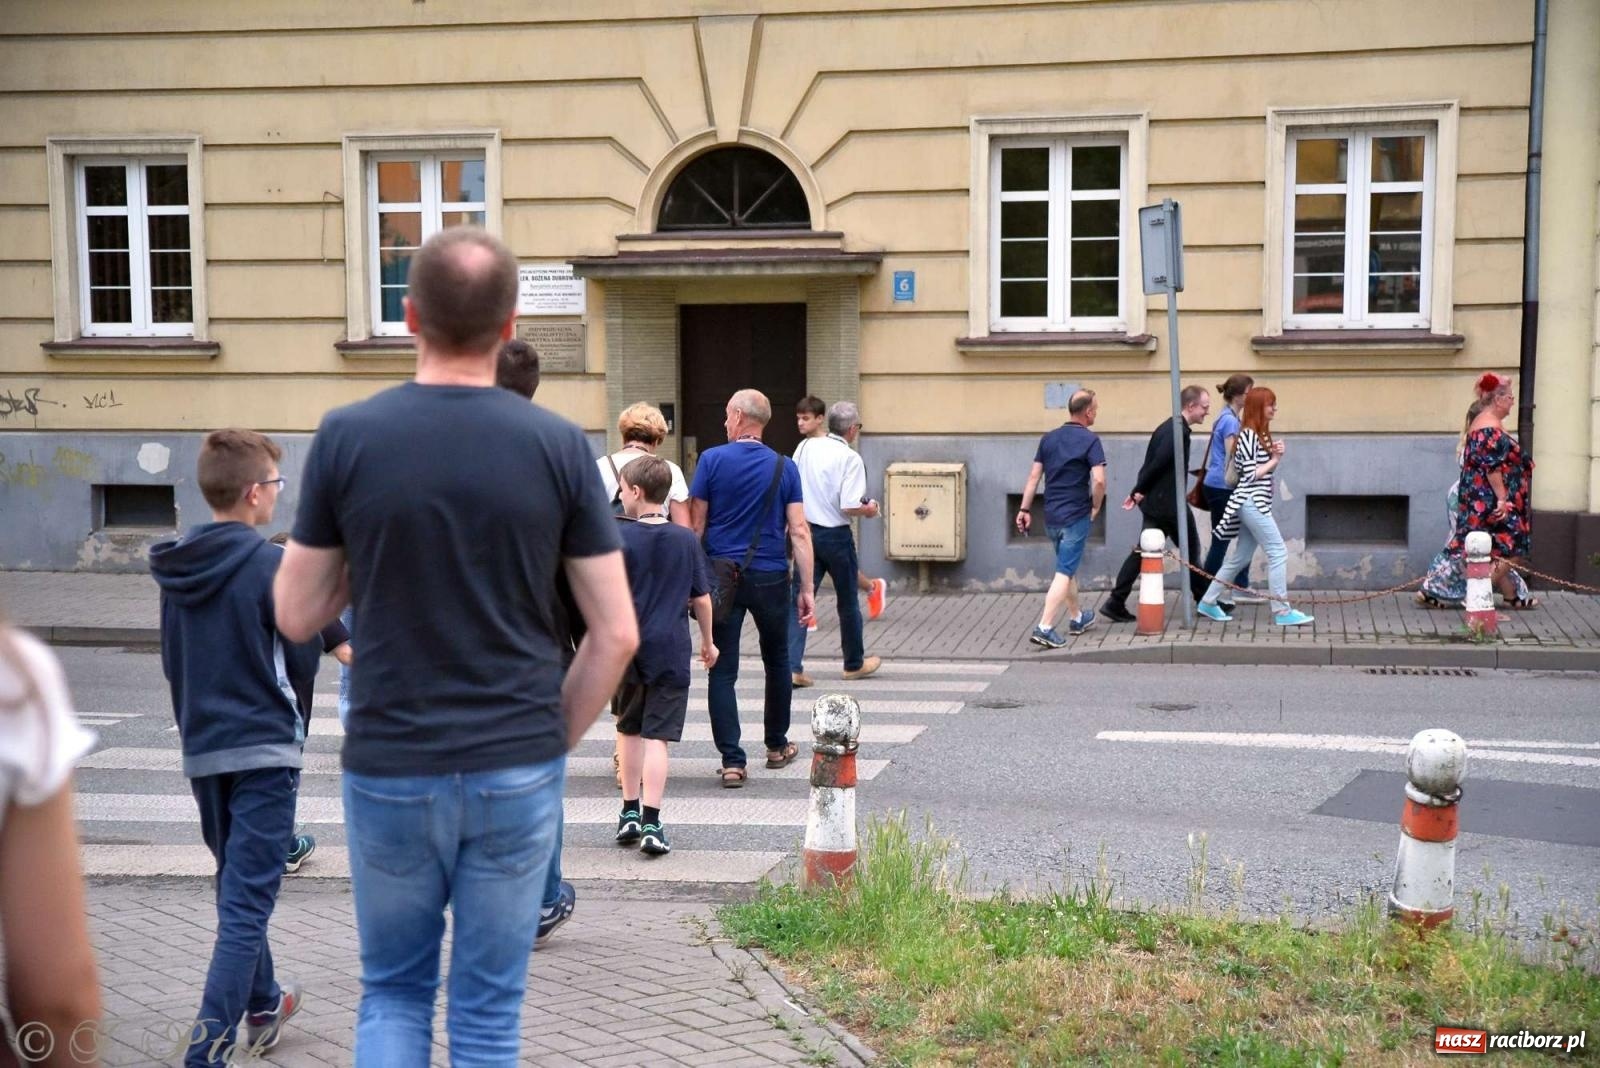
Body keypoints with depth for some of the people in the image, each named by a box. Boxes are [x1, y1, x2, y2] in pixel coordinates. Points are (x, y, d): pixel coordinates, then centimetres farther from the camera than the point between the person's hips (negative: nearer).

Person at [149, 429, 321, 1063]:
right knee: (247, 903, -4)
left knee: (237, 887, 22)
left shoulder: (175, 567, 5)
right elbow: (303, 659, -8)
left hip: (202, 751, 7)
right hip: (264, 750, -7)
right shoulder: (272, 565, -14)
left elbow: (172, 661, 13)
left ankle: (262, 1007, 39)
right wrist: (294, 725, 10)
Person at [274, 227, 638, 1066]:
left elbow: (295, 616, 1)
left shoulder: (347, 437, -6)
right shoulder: (557, 445, -6)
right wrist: (557, 733, 8)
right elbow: (616, 633, -5)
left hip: (389, 771, 0)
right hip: (518, 772, 0)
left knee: (393, 992, 20)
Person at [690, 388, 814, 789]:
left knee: (723, 670, 2)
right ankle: (777, 746, 33)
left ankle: (732, 761, -3)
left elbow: (696, 524, -2)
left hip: (722, 575, -2)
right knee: (776, 661, 20)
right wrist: (807, 588, -1)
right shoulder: (784, 467, 1)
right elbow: (799, 531, -4)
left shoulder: (712, 460, -4)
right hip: (771, 577, 2)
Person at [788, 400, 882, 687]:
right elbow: (850, 507, -20)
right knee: (848, 602, 14)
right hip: (835, 536, -4)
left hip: (805, 531, 4)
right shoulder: (851, 458, -15)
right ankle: (855, 664, 29)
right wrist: (869, 510, -2)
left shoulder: (806, 447, 1)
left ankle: (791, 667, -6)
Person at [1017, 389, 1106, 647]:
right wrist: (1096, 507, -4)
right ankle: (1044, 628, -14)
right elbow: (1099, 480, -20)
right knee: (1064, 573, -6)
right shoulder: (1090, 440, -10)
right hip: (1076, 516, -6)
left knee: (1069, 568, 22)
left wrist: (1025, 509, 10)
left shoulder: (1048, 439, 8)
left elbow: (1034, 476, 7)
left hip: (1051, 515, 6)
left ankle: (1076, 618, 36)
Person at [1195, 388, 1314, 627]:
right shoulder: (1248, 435, -13)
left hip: (1256, 503, 10)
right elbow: (1251, 474, -18)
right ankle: (1282, 611, -8)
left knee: (1239, 558, 12)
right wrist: (1275, 460, -6)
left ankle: (1208, 603, 17)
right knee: (1278, 553, -10)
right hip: (1252, 502, -10)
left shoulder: (1260, 435, 17)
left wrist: (1275, 455, 0)